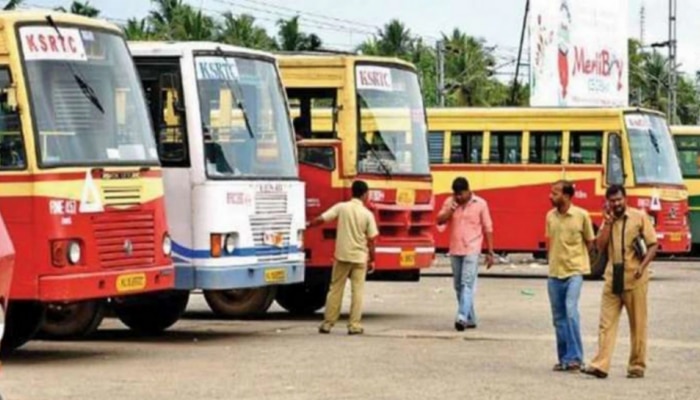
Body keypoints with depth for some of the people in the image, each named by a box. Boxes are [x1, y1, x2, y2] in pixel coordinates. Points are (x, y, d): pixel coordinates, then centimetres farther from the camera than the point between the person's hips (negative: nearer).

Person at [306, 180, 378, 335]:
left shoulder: (341, 207, -4)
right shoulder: (367, 214, -5)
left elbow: (321, 219, -6)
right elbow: (371, 240, -3)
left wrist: (307, 225, 9)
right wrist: (372, 260, 6)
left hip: (342, 255, 1)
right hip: (360, 257, -1)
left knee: (335, 289, 9)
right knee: (357, 291, 4)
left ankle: (327, 323, 10)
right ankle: (354, 325, 1)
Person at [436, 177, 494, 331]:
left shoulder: (480, 204, -3)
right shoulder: (449, 203, 6)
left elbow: (488, 228, 1)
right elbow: (440, 220, -1)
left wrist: (490, 252, 0)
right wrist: (451, 209, -17)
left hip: (471, 250, -5)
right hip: (455, 250, 5)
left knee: (467, 284, -16)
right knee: (459, 286, 10)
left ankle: (462, 317, -26)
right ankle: (470, 319, 20)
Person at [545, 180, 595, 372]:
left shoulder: (581, 215, -6)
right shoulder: (550, 216, 5)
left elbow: (589, 243, 4)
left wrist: (575, 259, 3)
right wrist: (552, 261, 9)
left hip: (574, 272, -5)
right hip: (554, 273, 5)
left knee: (571, 311, -18)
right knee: (558, 317, 8)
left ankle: (575, 357, -13)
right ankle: (563, 358, 17)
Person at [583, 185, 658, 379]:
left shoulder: (639, 217, -1)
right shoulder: (608, 221, 13)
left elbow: (653, 245, -3)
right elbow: (600, 246, 3)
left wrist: (643, 266, -17)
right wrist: (608, 223, -5)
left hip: (634, 279, -4)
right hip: (613, 278, 4)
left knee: (638, 325, 3)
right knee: (606, 323, -3)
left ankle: (637, 366, 10)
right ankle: (600, 365, -7)